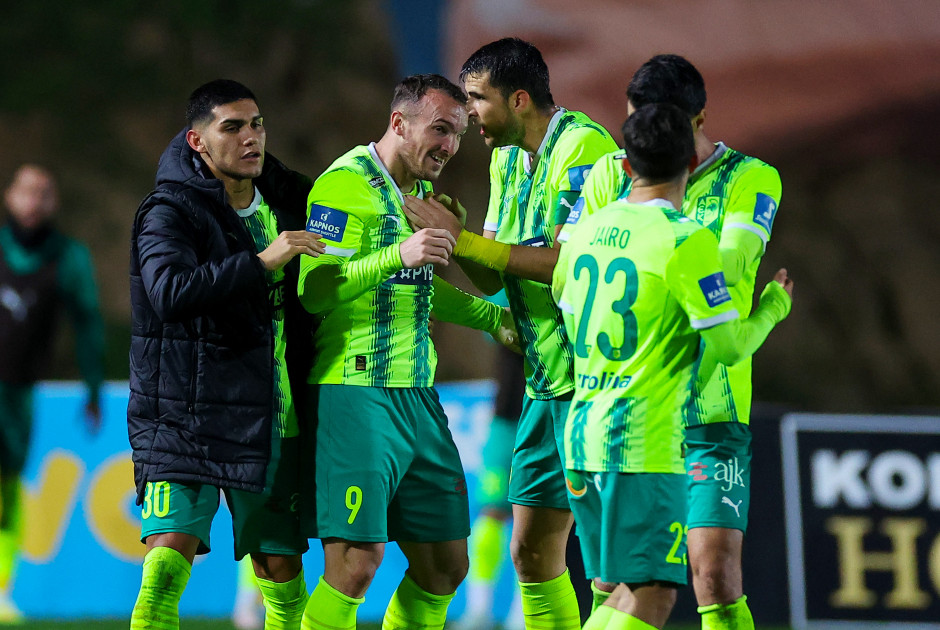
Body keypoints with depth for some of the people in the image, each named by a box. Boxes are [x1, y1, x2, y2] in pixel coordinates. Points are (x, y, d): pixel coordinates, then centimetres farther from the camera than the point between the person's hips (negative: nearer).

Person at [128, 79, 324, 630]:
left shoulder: (287, 203, 11)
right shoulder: (168, 213, -8)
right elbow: (170, 291, -27)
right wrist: (261, 263, -29)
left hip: (274, 423, 5)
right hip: (187, 419, -5)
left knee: (284, 578, 7)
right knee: (166, 569, -18)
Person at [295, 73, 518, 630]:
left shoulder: (420, 192, 18)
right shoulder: (347, 183, -10)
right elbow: (315, 289, -20)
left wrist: (493, 318, 25)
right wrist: (398, 255, -29)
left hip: (418, 395, 9)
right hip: (355, 391, -9)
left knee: (445, 564, 9)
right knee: (357, 561, -14)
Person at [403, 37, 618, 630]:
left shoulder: (584, 147, -15)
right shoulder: (507, 158, 14)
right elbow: (493, 277, 12)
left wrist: (464, 240, -20)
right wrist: (450, 234, -9)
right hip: (546, 380, 9)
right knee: (533, 551, 9)